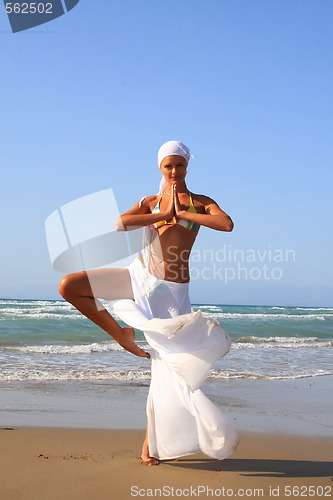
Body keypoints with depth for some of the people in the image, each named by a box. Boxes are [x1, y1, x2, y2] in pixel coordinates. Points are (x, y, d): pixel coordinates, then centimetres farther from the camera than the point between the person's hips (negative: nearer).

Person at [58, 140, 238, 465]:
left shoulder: (201, 202, 5)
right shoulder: (150, 202, 10)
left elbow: (227, 224, -17)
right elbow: (120, 224, -10)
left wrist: (181, 213, -11)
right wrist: (163, 215, -10)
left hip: (171, 290, -3)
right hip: (139, 276, 3)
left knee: (165, 365, -3)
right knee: (68, 286, -11)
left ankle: (151, 442, 14)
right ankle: (120, 333, 4)